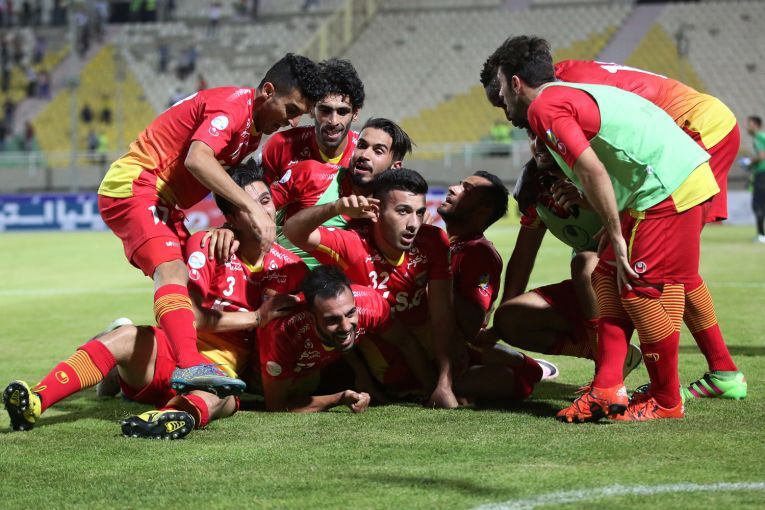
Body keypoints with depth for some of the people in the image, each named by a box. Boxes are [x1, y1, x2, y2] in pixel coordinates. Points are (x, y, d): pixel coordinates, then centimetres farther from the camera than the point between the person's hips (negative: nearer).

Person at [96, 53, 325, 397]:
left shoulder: (254, 127, 14)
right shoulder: (231, 105, -19)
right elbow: (197, 159, -36)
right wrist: (251, 207, -40)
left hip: (164, 204, 11)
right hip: (133, 186, -11)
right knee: (172, 271, -29)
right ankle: (190, 365, -48)